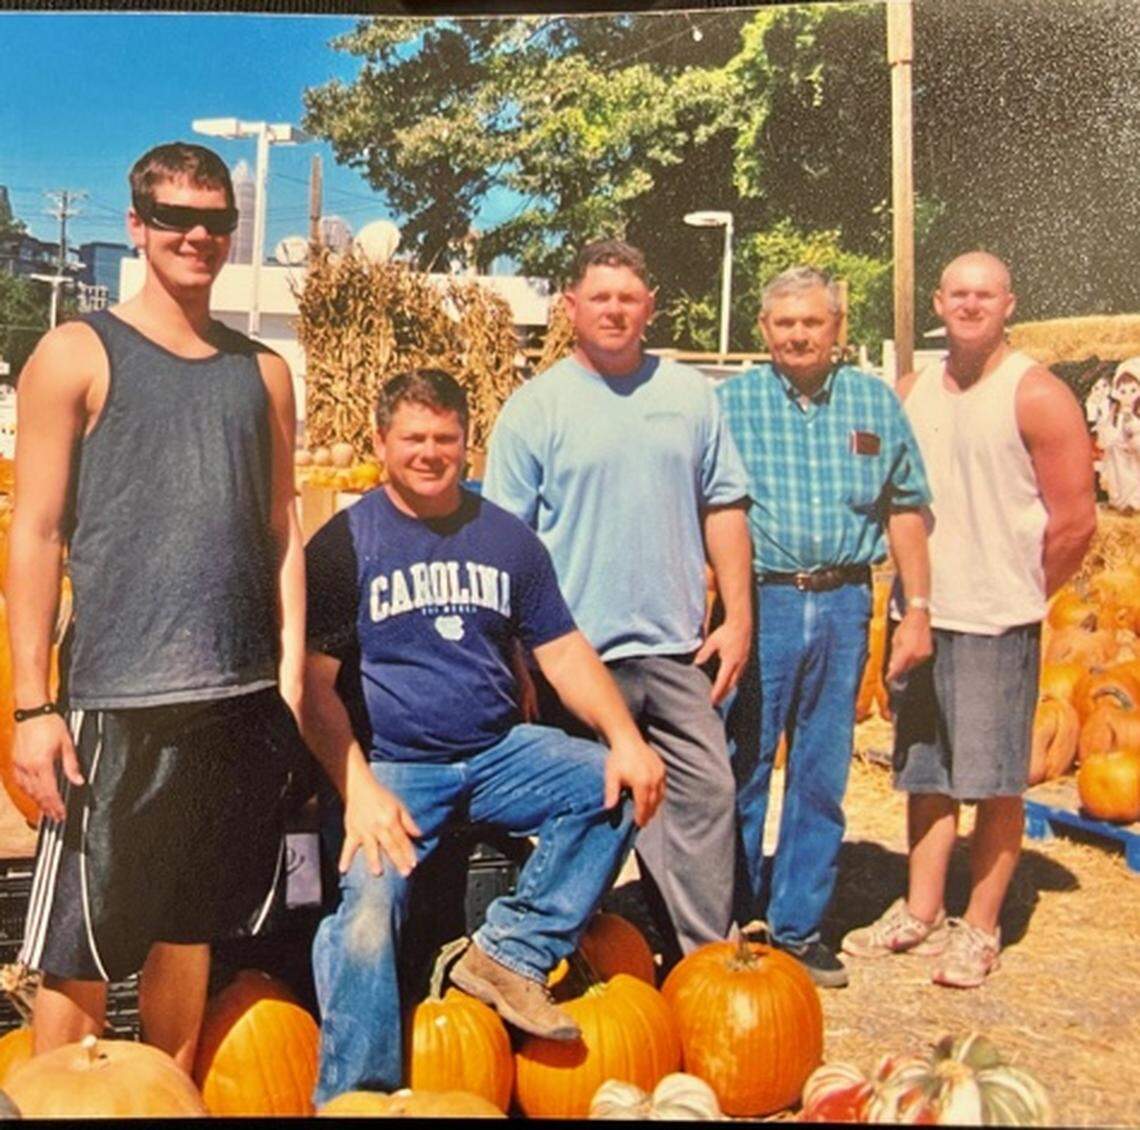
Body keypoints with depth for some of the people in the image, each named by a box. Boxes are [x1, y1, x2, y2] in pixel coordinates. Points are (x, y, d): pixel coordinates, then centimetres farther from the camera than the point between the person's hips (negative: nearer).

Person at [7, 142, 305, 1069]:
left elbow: (282, 528, 13)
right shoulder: (77, 355, 1)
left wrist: (292, 671, 5)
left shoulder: (263, 371, 13)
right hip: (117, 702, -4)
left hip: (243, 700, 4)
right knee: (80, 947, 3)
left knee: (190, 929, 15)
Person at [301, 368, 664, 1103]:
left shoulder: (508, 538, 10)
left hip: (499, 752, 4)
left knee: (615, 787, -17)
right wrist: (358, 787, -20)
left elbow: (564, 653, 7)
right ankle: (355, 1097, -8)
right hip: (391, 764, -4)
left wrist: (626, 738, -10)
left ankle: (512, 955, -7)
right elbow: (315, 684, -6)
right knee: (368, 899, -27)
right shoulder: (344, 542, -1)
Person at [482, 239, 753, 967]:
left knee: (706, 793, 4)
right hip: (576, 654, -3)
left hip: (676, 647, 3)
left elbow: (724, 508, 12)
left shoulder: (690, 395, 9)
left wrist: (738, 615, 6)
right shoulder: (535, 407, -1)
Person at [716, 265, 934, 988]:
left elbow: (905, 509, 11)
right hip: (759, 601, -2)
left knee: (822, 775, 9)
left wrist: (917, 610, 6)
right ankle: (732, 925, 18)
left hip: (844, 605, 2)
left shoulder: (876, 402, 9)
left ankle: (799, 926, 22)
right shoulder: (730, 402, 2)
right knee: (741, 770, 3)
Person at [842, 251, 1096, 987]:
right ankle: (921, 913, 26)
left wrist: (1019, 593, 1)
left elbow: (1076, 520, -6)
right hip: (922, 613, 5)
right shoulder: (913, 393, 9)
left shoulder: (1037, 396, -6)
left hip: (998, 622, -5)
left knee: (995, 781, 3)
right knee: (927, 774, 14)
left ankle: (980, 929, 16)